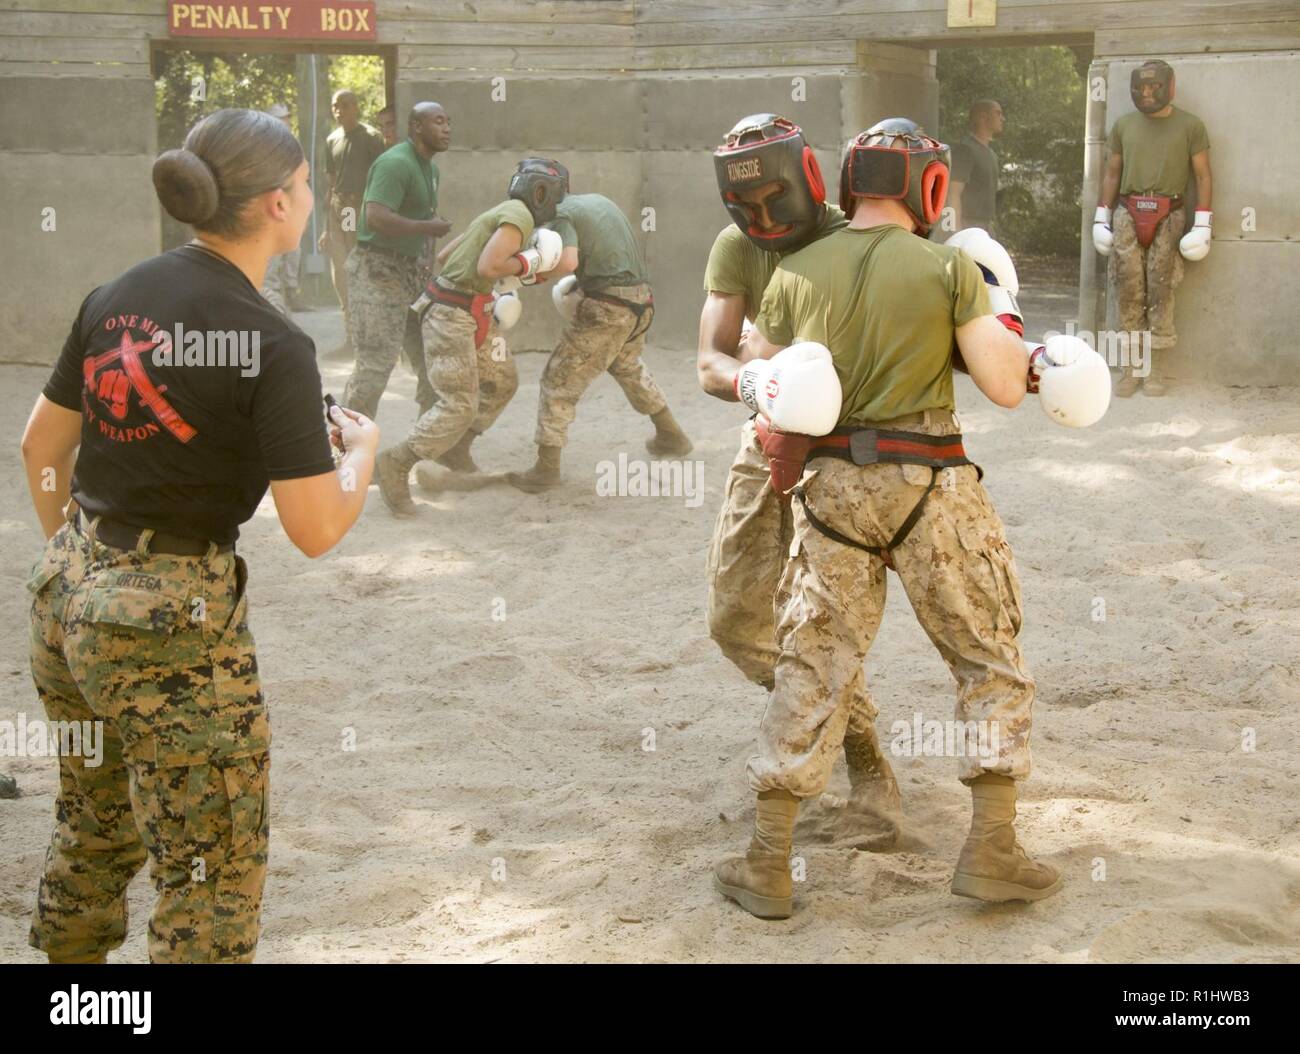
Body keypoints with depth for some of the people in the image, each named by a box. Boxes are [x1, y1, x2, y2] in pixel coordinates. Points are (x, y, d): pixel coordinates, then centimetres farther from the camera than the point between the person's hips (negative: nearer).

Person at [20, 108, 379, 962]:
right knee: (218, 868, 7)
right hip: (171, 625, -7)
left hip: (67, 598, 8)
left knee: (94, 830, 27)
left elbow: (42, 447, 12)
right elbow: (316, 529, -18)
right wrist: (363, 449, 2)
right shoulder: (274, 346, -17)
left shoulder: (117, 297, 3)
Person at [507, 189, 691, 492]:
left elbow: (567, 261, -23)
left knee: (559, 381, 1)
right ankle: (671, 436, 43)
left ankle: (547, 467, 0)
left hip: (607, 307, -8)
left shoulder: (562, 215, -7)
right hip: (641, 300, 8)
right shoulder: (599, 200, 18)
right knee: (628, 367, 34)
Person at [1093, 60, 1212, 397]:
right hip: (1128, 216, 2)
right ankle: (1129, 369, 2)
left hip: (1167, 218, -2)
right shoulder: (1123, 126, 12)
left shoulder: (1190, 126, 4)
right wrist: (1101, 218, 10)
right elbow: (1112, 174, 17)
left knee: (1160, 294, -5)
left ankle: (1155, 371, 0)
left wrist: (1202, 224, -4)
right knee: (1129, 293, -2)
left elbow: (1203, 176, 3)